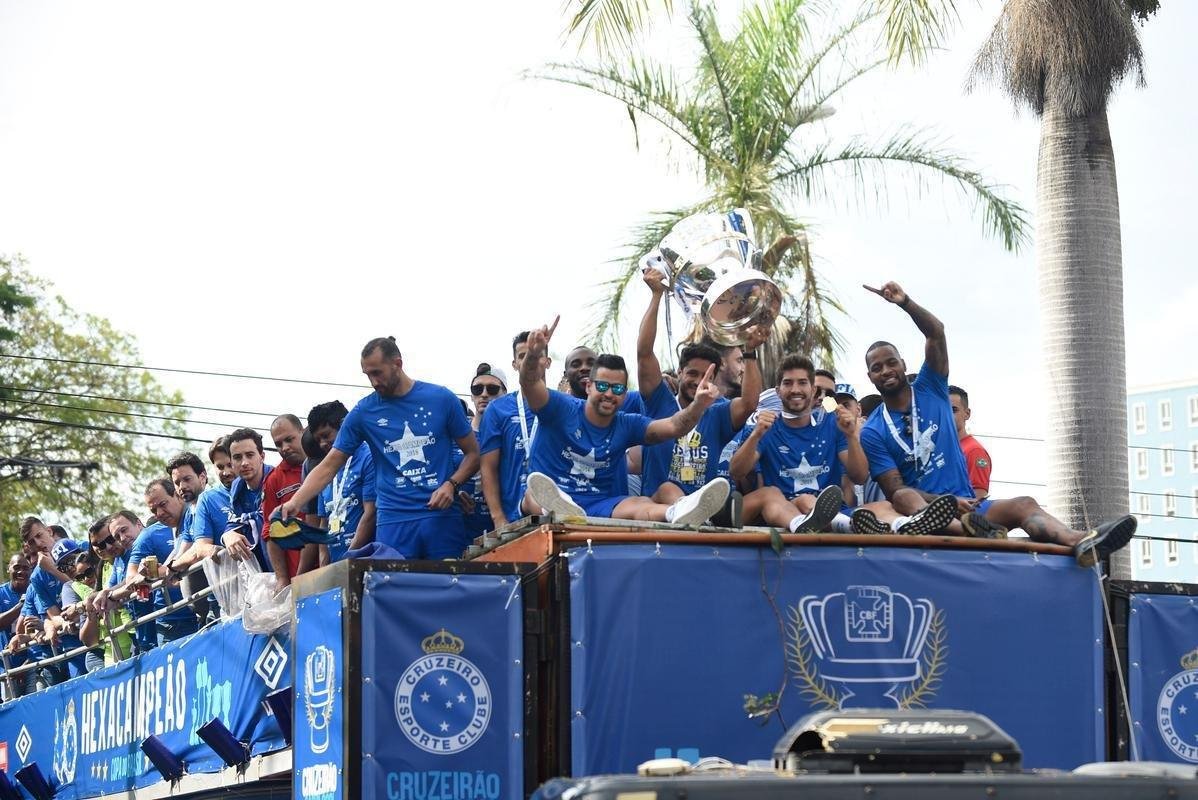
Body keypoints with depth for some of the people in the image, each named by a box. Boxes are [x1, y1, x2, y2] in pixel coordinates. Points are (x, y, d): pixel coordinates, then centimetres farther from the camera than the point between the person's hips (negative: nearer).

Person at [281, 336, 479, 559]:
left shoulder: (442, 399, 4)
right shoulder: (364, 411, 5)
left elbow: (473, 453, 10)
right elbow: (329, 466, 6)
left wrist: (451, 484, -9)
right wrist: (295, 503, -8)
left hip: (442, 517, 0)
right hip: (393, 522, 0)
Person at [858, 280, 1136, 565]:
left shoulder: (929, 390, 15)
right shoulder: (873, 432, 5)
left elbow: (936, 332, 2)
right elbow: (895, 489, -5)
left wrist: (904, 302, -13)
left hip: (966, 504, 3)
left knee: (1023, 505, -24)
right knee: (904, 498, -38)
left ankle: (1081, 542, -55)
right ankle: (965, 530, -70)